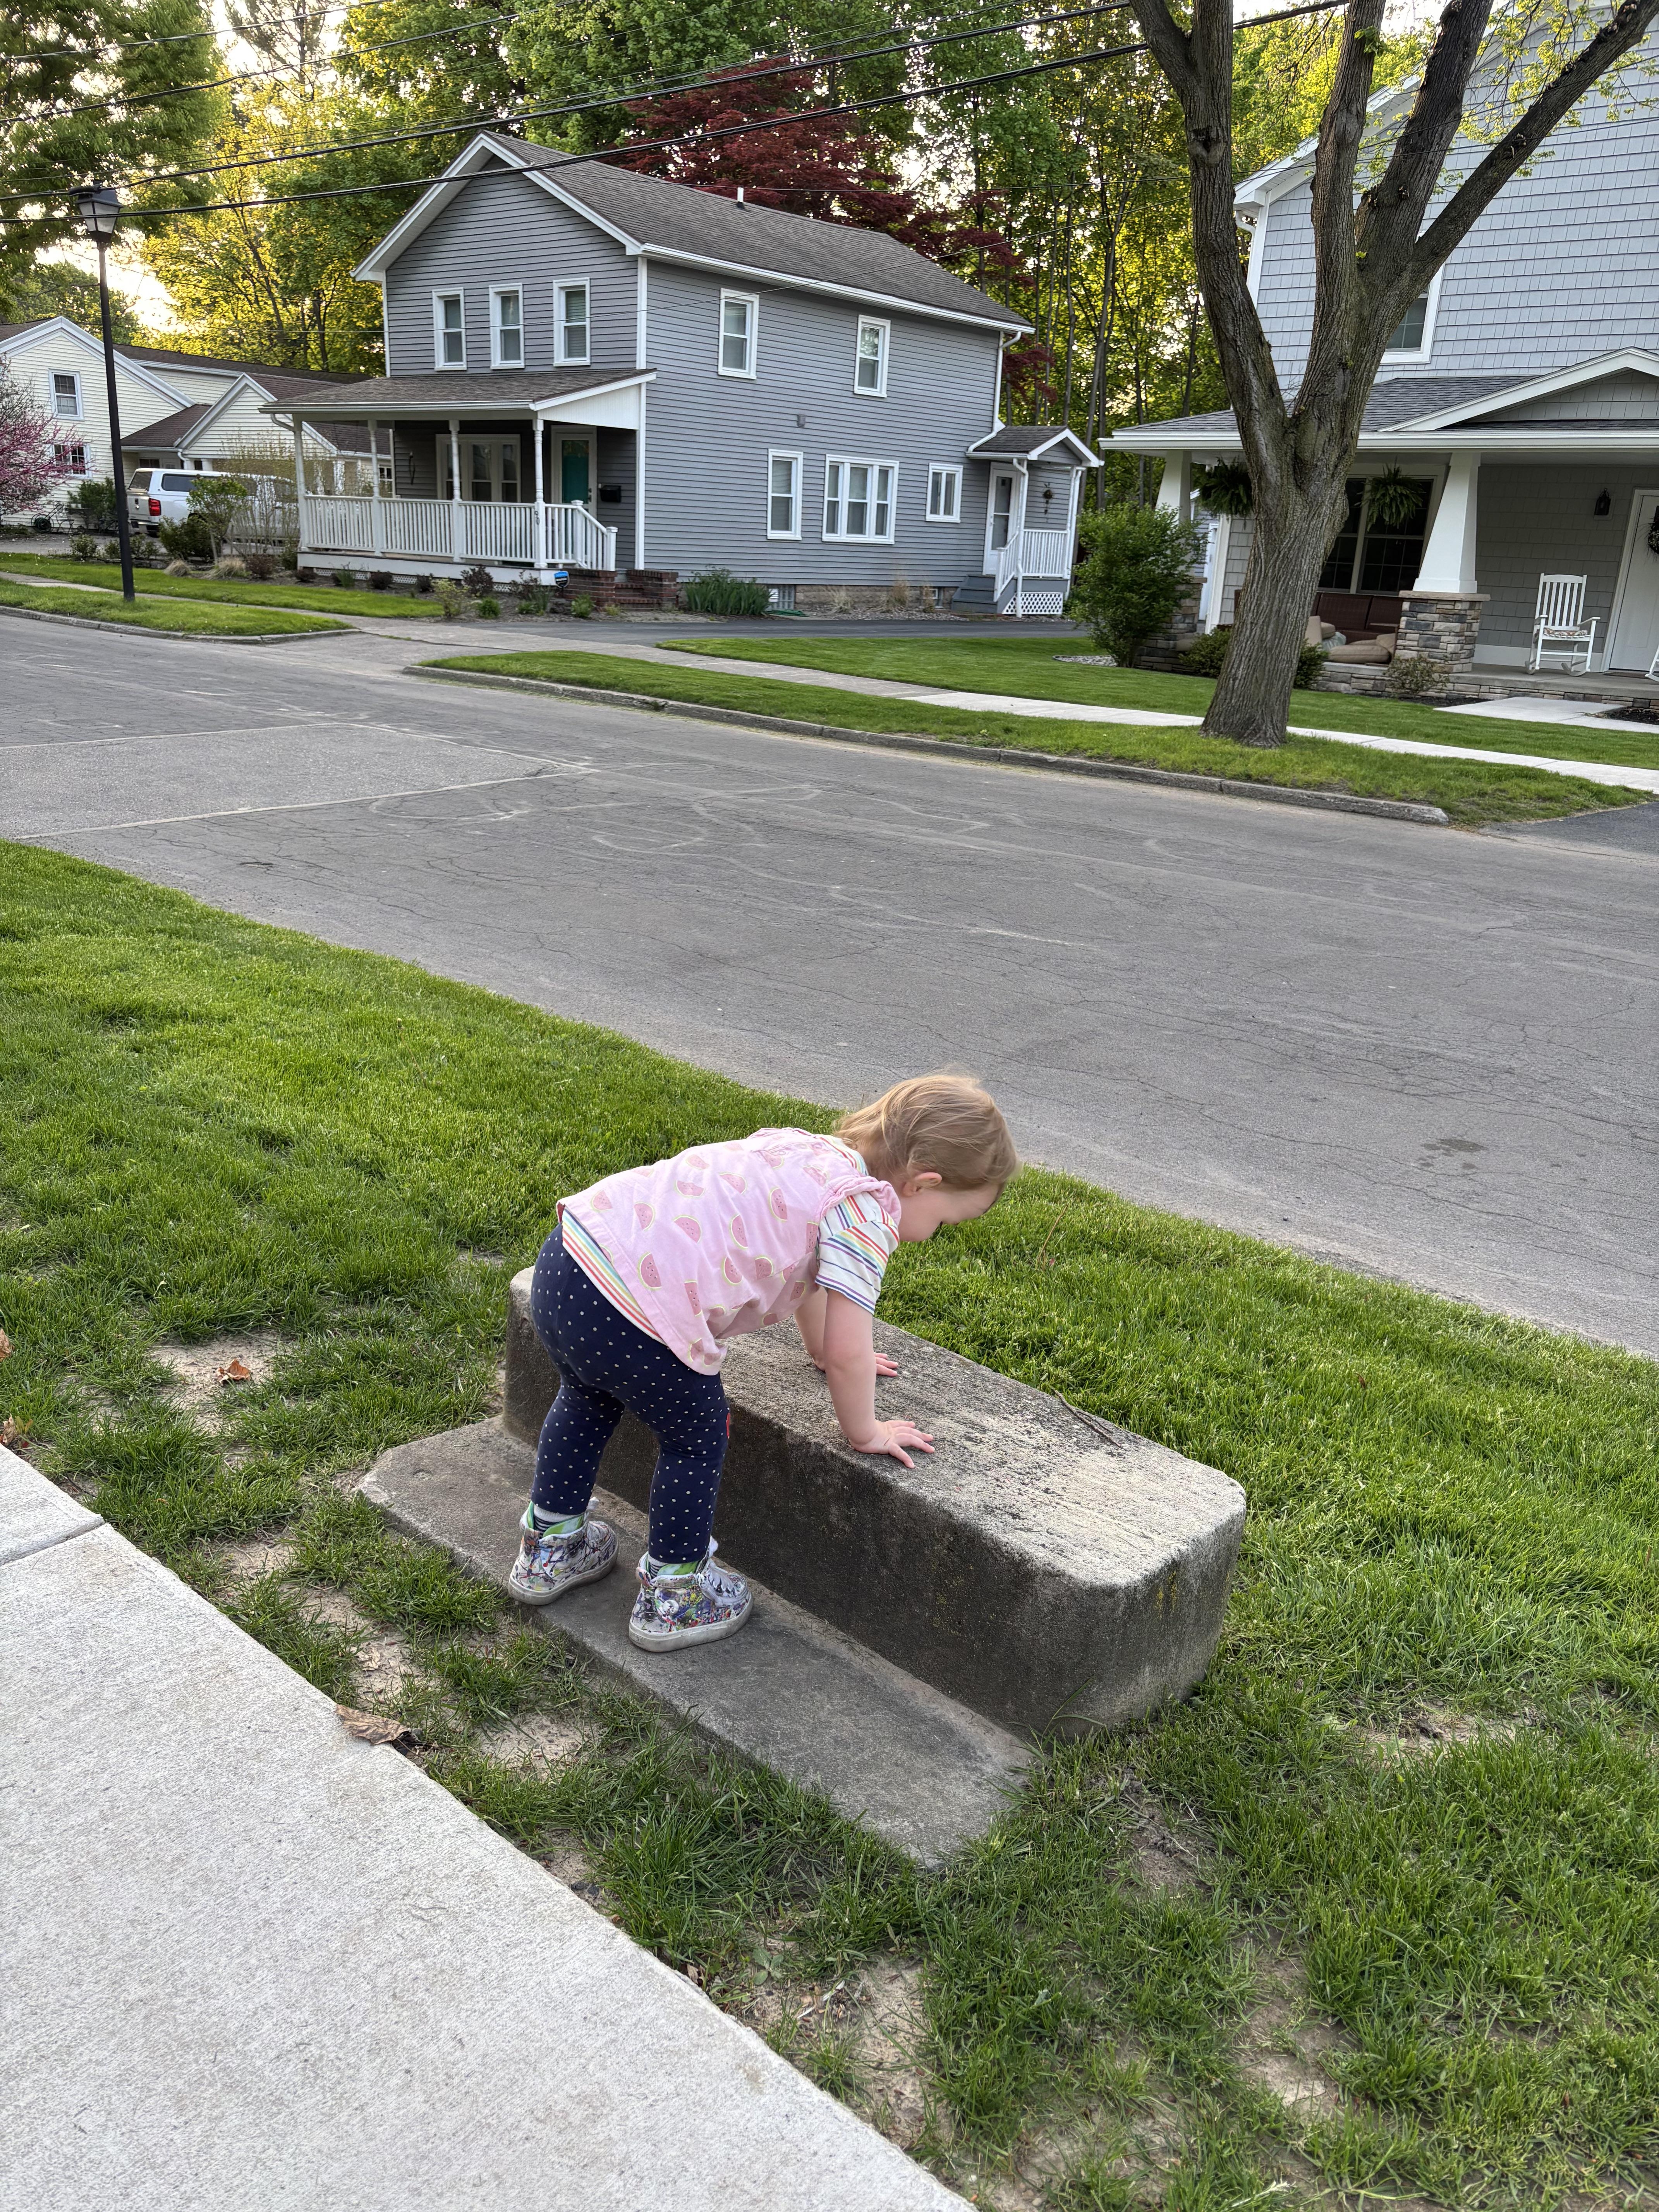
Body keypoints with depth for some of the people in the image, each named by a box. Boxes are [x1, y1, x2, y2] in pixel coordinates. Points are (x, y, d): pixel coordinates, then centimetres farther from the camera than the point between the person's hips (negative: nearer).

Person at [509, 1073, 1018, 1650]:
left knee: (588, 1402, 34)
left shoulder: (811, 1150, 18)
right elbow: (848, 1352, -9)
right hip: (630, 1319, -9)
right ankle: (671, 1595, 32)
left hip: (562, 1259, 9)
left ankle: (549, 1546, 52)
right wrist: (864, 1432, 10)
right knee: (697, 1437, 16)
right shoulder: (865, 1210, -8)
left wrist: (824, 1350, 48)